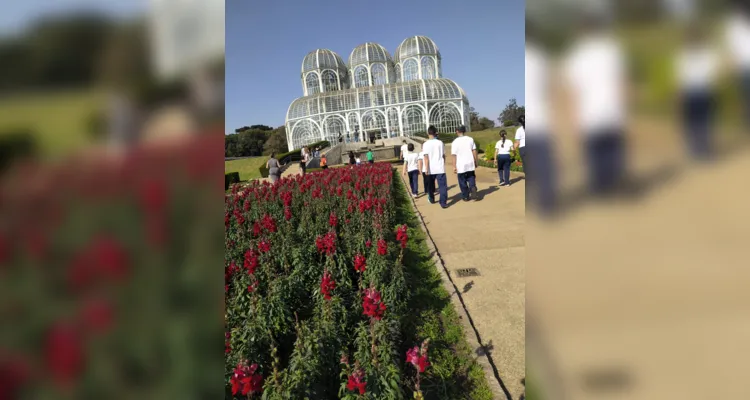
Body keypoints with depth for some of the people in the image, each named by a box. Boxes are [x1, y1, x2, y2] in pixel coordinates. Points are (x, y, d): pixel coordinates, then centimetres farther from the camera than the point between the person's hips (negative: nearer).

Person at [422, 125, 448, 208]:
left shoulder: (426, 144, -5)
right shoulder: (440, 143, 2)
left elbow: (426, 157, -11)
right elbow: (443, 156, 8)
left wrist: (426, 169, -11)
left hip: (431, 169, 0)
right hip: (440, 168, 0)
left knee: (431, 185, 19)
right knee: (442, 186, -2)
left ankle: (431, 199, 36)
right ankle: (443, 202, -12)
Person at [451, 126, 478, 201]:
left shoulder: (455, 142, -8)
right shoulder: (470, 139, 1)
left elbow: (454, 155, -9)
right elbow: (474, 151, 2)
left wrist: (454, 166, -5)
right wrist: (476, 162, 11)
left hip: (461, 165, -2)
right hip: (470, 164, 3)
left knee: (463, 182, 10)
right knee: (471, 179, 15)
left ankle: (466, 196, 16)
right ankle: (473, 188, -13)